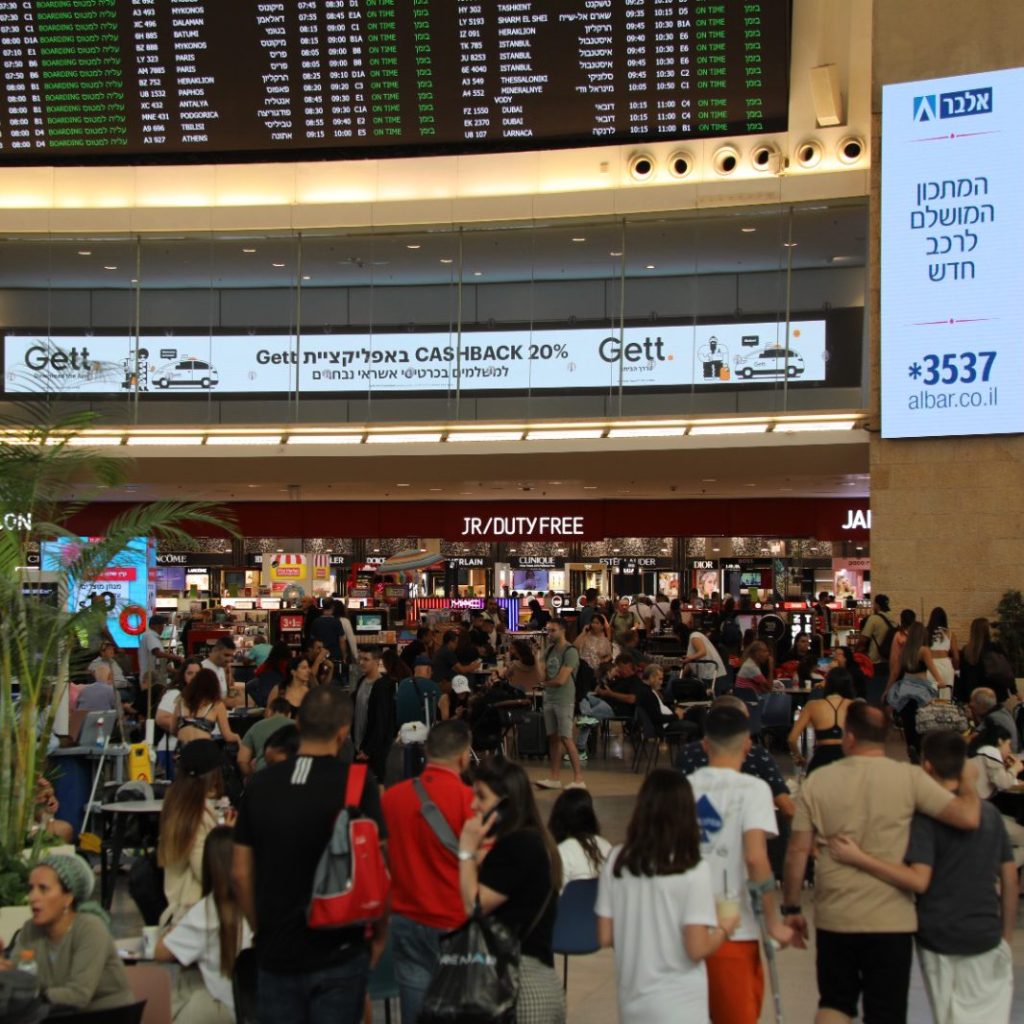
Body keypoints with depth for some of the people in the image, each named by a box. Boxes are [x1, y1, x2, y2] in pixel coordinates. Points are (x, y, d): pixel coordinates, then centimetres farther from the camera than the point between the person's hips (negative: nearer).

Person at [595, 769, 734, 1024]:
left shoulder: (616, 862, -3)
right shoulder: (692, 870, -15)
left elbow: (605, 937, 0)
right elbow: (697, 949, -16)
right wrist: (725, 928, 2)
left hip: (632, 1003, 5)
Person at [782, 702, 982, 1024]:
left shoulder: (817, 782, -2)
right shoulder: (908, 777, -8)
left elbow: (797, 852, -2)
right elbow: (968, 817, -14)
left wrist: (791, 909, 10)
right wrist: (967, 780, 7)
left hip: (834, 919, 2)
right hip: (892, 920, -2)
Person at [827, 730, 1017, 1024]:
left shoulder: (926, 816, -13)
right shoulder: (990, 812, 5)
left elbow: (919, 881, -24)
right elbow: (1010, 882, 9)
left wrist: (859, 858, -25)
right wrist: (1006, 936, 20)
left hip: (940, 937, -4)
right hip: (987, 939, 4)